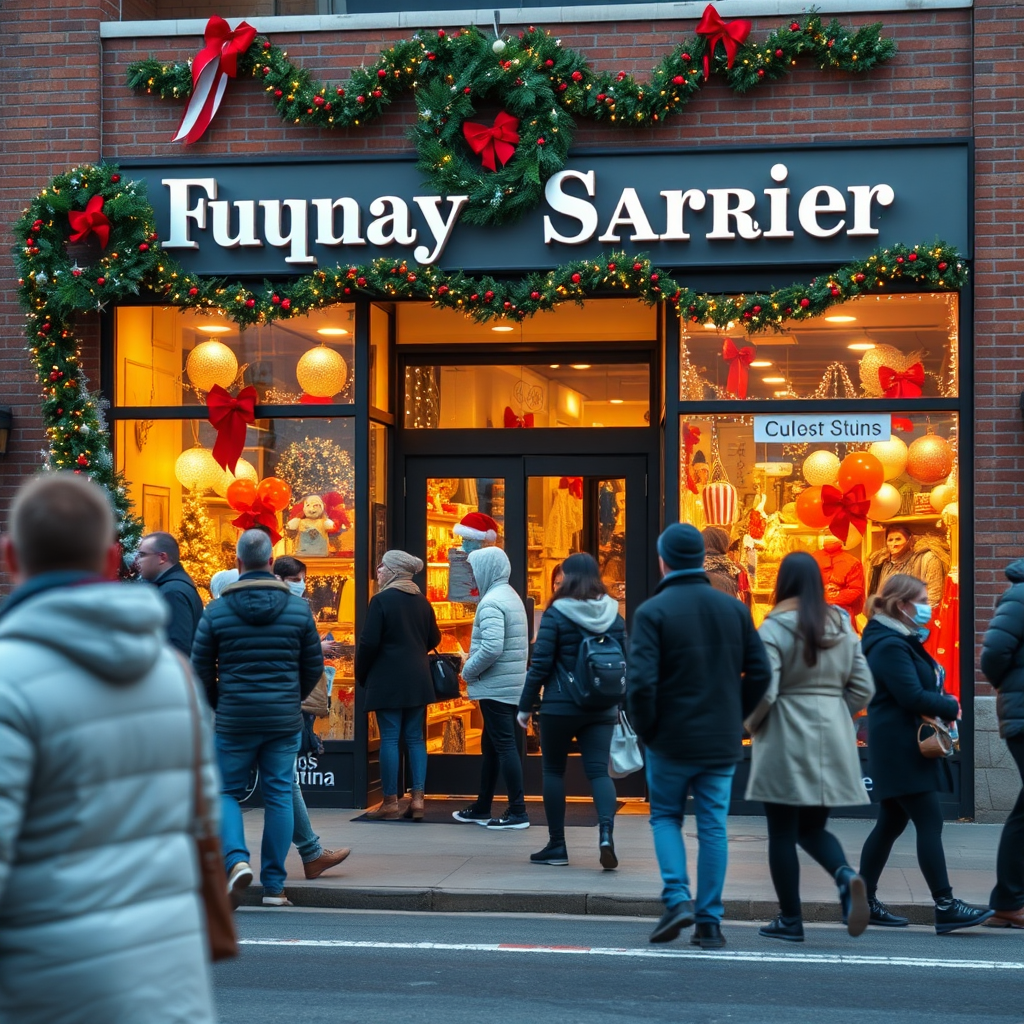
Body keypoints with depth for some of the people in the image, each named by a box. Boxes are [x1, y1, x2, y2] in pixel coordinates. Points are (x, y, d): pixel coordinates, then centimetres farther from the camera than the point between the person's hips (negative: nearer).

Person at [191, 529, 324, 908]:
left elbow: (200, 669, 0)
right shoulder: (298, 607, 0)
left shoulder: (217, 610, -4)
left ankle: (236, 858, -12)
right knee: (279, 796, 7)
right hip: (284, 720, 1)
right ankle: (274, 886, 9)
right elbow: (314, 666, 6)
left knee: (226, 792, 11)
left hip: (234, 719, -1)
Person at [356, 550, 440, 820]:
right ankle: (417, 799, 5)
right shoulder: (422, 601, 8)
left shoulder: (381, 600, -11)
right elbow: (434, 638, 15)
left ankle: (390, 803, 1)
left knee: (389, 738, -1)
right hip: (418, 680, 6)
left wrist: (361, 674, 0)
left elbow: (369, 642, -14)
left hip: (387, 679, -6)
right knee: (415, 738, 9)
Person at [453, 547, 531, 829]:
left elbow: (491, 648, -27)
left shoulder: (491, 602, -16)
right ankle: (482, 808, 24)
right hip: (512, 685, 10)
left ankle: (518, 812, -6)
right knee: (491, 745, 16)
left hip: (495, 687, -10)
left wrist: (468, 671, -12)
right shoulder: (511, 597, 15)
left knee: (504, 747, -7)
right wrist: (473, 667, 15)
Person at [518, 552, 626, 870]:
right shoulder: (613, 615, 5)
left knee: (553, 771, 10)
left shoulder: (556, 614, -9)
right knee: (599, 771, 2)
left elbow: (540, 665, -9)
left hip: (560, 707, -3)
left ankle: (556, 845, 13)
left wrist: (526, 706, 0)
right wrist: (618, 704, 19)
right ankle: (606, 832, -21)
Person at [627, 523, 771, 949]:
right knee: (713, 825, 9)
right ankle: (710, 922, 11)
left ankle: (678, 898, -2)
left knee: (665, 816, 15)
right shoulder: (734, 608, 4)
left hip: (671, 740, -3)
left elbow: (641, 681, -18)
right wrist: (735, 718, 11)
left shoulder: (653, 611, -10)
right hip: (722, 742, 3)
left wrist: (646, 728, -4)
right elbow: (760, 672, 3)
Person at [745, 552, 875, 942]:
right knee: (813, 828, 17)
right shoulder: (841, 626, 6)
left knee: (782, 833, 6)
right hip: (833, 737, 5)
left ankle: (790, 920, 10)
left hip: (786, 740, -5)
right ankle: (845, 875, -12)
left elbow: (764, 691, -16)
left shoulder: (775, 627, -10)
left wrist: (751, 723, 2)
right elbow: (863, 687, 7)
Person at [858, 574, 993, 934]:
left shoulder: (900, 641, 17)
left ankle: (865, 900, 17)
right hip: (900, 748, -11)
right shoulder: (890, 646, -17)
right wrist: (951, 707, -8)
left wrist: (943, 702, 0)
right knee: (930, 821, -11)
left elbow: (922, 687, 20)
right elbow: (913, 697, -23)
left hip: (906, 746, 11)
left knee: (891, 822, 13)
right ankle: (945, 907, -12)